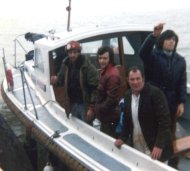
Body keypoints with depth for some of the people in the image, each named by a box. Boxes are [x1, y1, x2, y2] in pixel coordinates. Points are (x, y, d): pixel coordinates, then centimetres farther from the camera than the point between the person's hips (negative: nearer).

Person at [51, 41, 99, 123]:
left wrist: (91, 107, -22)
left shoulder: (88, 67, -18)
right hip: (72, 104, 6)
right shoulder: (65, 65, 1)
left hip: (85, 104, -5)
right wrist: (56, 80, -11)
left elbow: (94, 88, -19)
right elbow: (61, 79, 15)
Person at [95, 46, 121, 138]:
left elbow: (112, 99, -26)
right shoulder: (104, 71, 10)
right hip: (105, 116, 10)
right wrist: (95, 107, 13)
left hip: (110, 118, -10)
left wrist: (98, 110, -16)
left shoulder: (112, 75, -23)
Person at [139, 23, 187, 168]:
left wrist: (181, 102, -2)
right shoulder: (154, 55, -3)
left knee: (171, 132, 14)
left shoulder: (180, 60, 7)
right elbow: (143, 52, -26)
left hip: (171, 101, 3)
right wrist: (154, 35, -38)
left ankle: (173, 162, 26)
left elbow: (182, 83, 6)